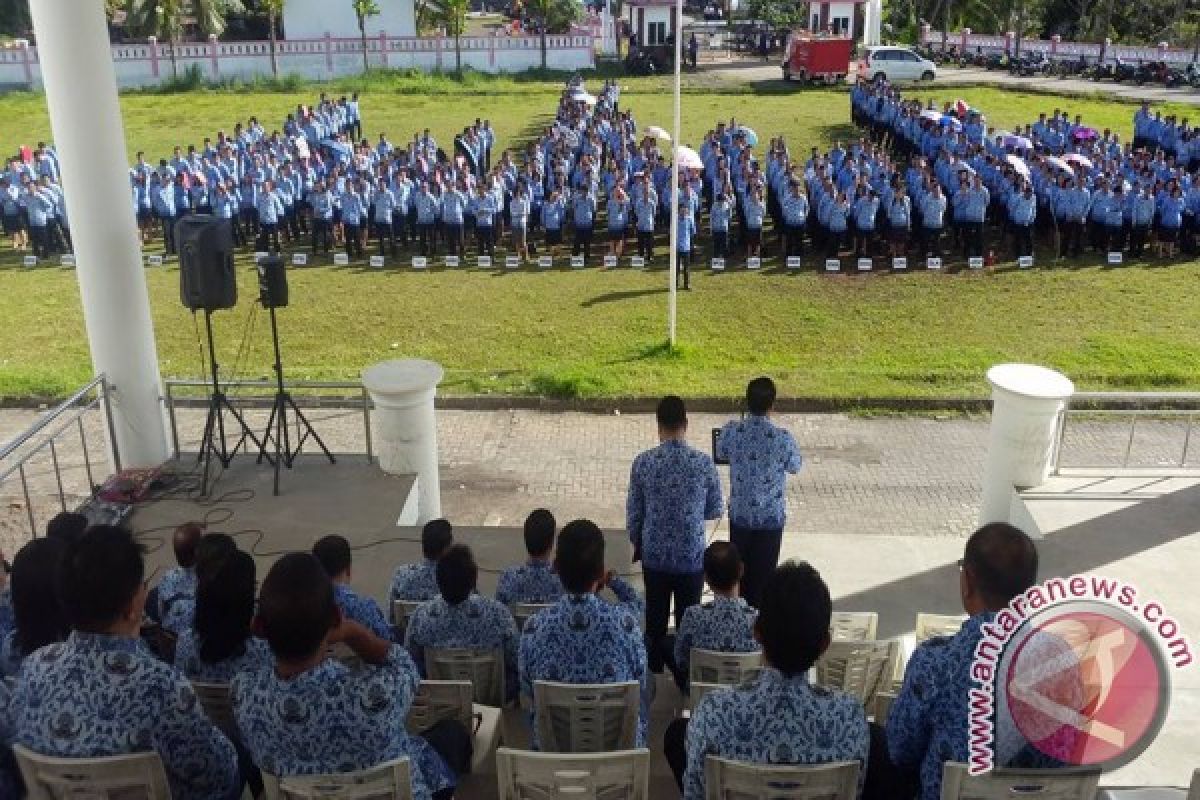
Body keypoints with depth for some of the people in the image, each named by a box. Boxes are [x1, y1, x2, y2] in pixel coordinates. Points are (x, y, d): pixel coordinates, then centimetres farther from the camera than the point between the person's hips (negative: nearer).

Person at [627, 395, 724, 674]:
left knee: (655, 620, 18)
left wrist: (637, 543, 15)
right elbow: (716, 510, -1)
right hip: (692, 556, -1)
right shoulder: (704, 462, -12)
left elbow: (633, 512, -3)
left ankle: (654, 675, 31)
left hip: (655, 556, 1)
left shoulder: (643, 462, -11)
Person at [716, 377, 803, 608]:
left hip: (739, 515, 2)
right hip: (771, 518, -2)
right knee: (763, 576, 14)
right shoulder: (783, 438, -22)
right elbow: (795, 467, -2)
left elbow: (720, 454, 7)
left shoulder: (731, 430, -15)